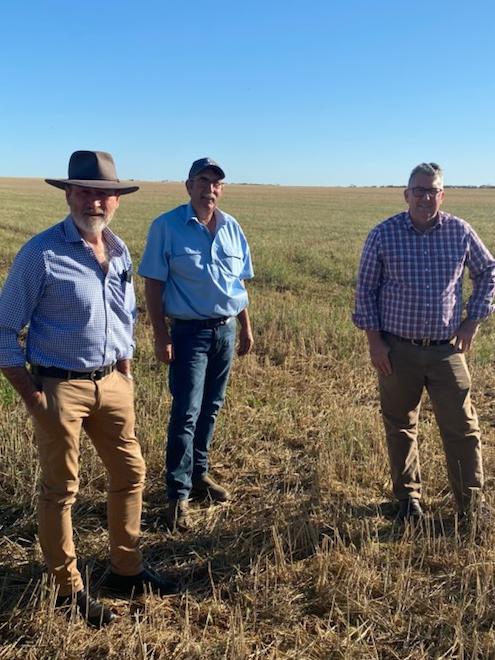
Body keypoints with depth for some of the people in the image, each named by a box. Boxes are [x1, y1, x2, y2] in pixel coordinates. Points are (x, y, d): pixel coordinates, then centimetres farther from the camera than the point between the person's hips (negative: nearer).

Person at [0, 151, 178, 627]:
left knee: (130, 474, 14)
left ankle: (125, 569, 34)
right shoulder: (42, 253, -14)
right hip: (59, 387, -6)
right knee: (60, 489, 8)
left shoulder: (119, 251, 5)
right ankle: (67, 588, 26)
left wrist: (125, 374, 13)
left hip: (111, 383, 7)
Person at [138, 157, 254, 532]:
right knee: (186, 412, -5)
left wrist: (246, 328, 13)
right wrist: (161, 336, -13)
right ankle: (179, 494, 4)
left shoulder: (232, 228, 6)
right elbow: (153, 285, -9)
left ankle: (199, 473, 30)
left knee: (211, 409, 14)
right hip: (188, 332, -5)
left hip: (226, 330, 5)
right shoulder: (167, 227, -8)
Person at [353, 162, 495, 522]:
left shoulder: (460, 232, -1)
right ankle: (408, 499, 30)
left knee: (462, 428, 2)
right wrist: (374, 341, -5)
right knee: (400, 428, 12)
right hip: (397, 350, 0)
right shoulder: (383, 234, -5)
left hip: (447, 348, 1)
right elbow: (365, 289, 0)